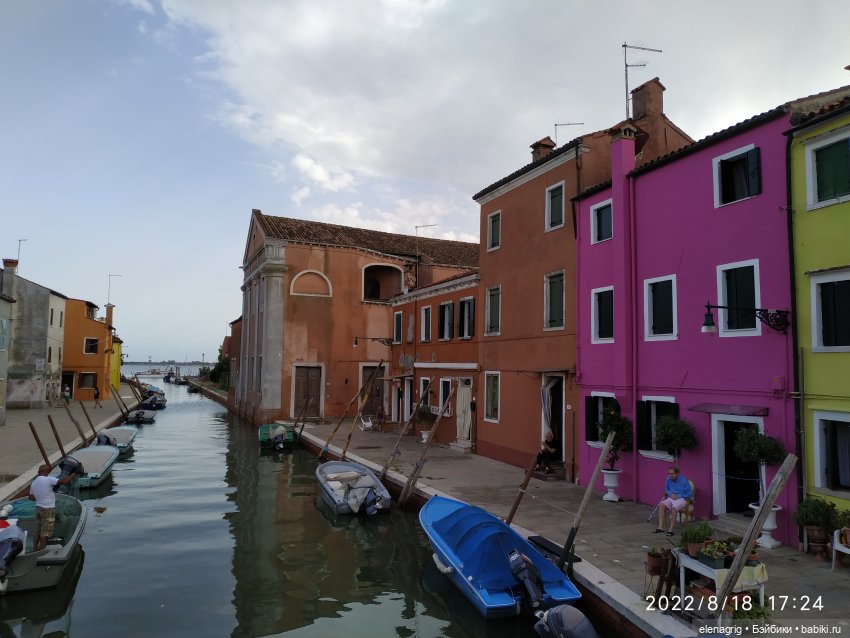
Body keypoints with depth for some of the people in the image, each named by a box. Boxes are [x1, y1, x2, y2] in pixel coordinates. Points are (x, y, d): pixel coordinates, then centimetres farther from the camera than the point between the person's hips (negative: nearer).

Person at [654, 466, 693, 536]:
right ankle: (660, 527, -22)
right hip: (671, 498, 6)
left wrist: (678, 496, -17)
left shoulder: (684, 481, -12)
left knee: (674, 508, -35)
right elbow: (666, 489, 19)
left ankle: (671, 529, -29)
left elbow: (690, 493, -10)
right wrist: (671, 494, -3)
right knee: (661, 505, -20)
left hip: (681, 499, -6)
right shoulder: (669, 479, 5)